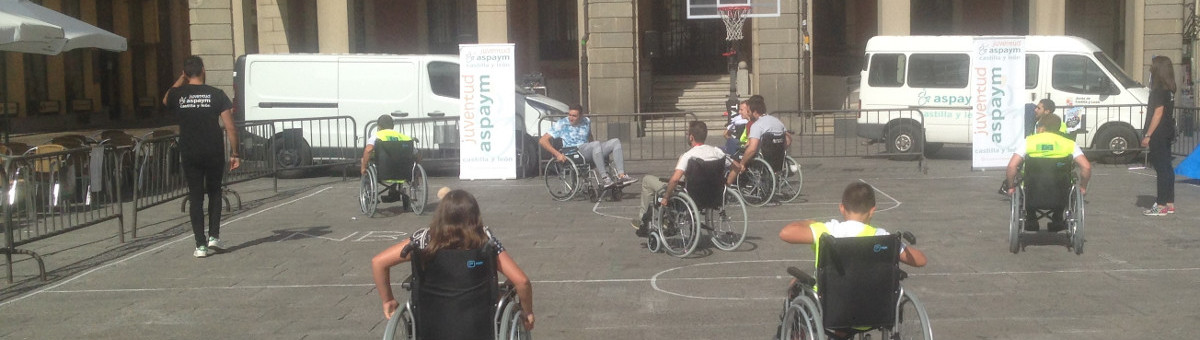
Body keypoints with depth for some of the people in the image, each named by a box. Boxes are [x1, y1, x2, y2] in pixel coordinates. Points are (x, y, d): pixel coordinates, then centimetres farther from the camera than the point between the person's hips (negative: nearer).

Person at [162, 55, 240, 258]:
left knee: (196, 197, 6)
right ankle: (214, 236, 10)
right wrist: (234, 154, -2)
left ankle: (201, 245, 4)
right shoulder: (216, 95, -5)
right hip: (214, 153, -1)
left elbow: (165, 101, 27)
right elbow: (230, 128, -8)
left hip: (189, 155, 1)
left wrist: (180, 80, 20)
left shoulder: (178, 95, 0)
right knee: (214, 192, 19)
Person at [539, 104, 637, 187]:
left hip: (589, 152, 6)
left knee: (616, 142, -9)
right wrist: (557, 154, -16)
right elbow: (542, 141, -4)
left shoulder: (587, 122, 18)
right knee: (596, 144, -34)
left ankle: (621, 175, -24)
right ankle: (604, 178, -39)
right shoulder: (561, 124, 3)